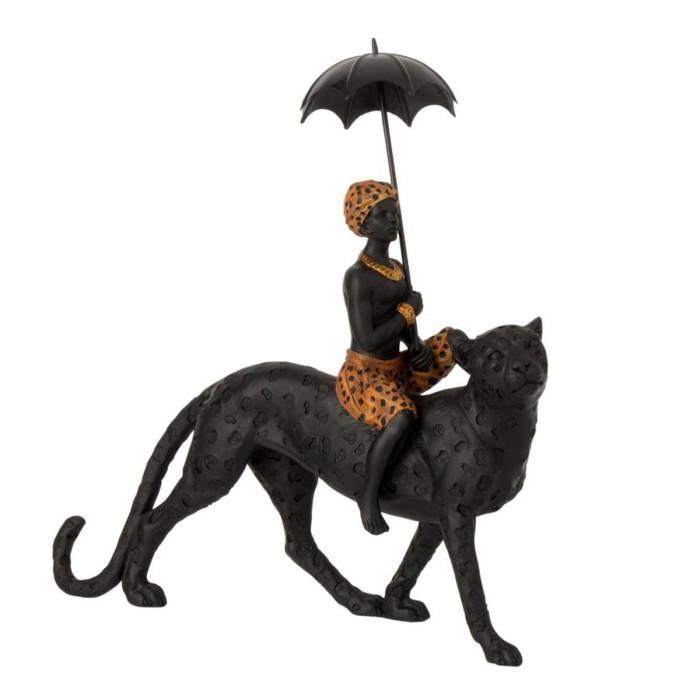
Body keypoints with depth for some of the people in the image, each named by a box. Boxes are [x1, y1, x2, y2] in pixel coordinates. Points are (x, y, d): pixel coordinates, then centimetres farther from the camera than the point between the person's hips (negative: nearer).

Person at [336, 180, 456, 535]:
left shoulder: (398, 268, 7)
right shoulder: (357, 277, -18)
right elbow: (368, 342, -25)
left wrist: (420, 348, -8)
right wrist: (410, 309, -14)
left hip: (396, 371, 8)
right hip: (362, 376, -8)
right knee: (402, 419, -36)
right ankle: (368, 494, -16)